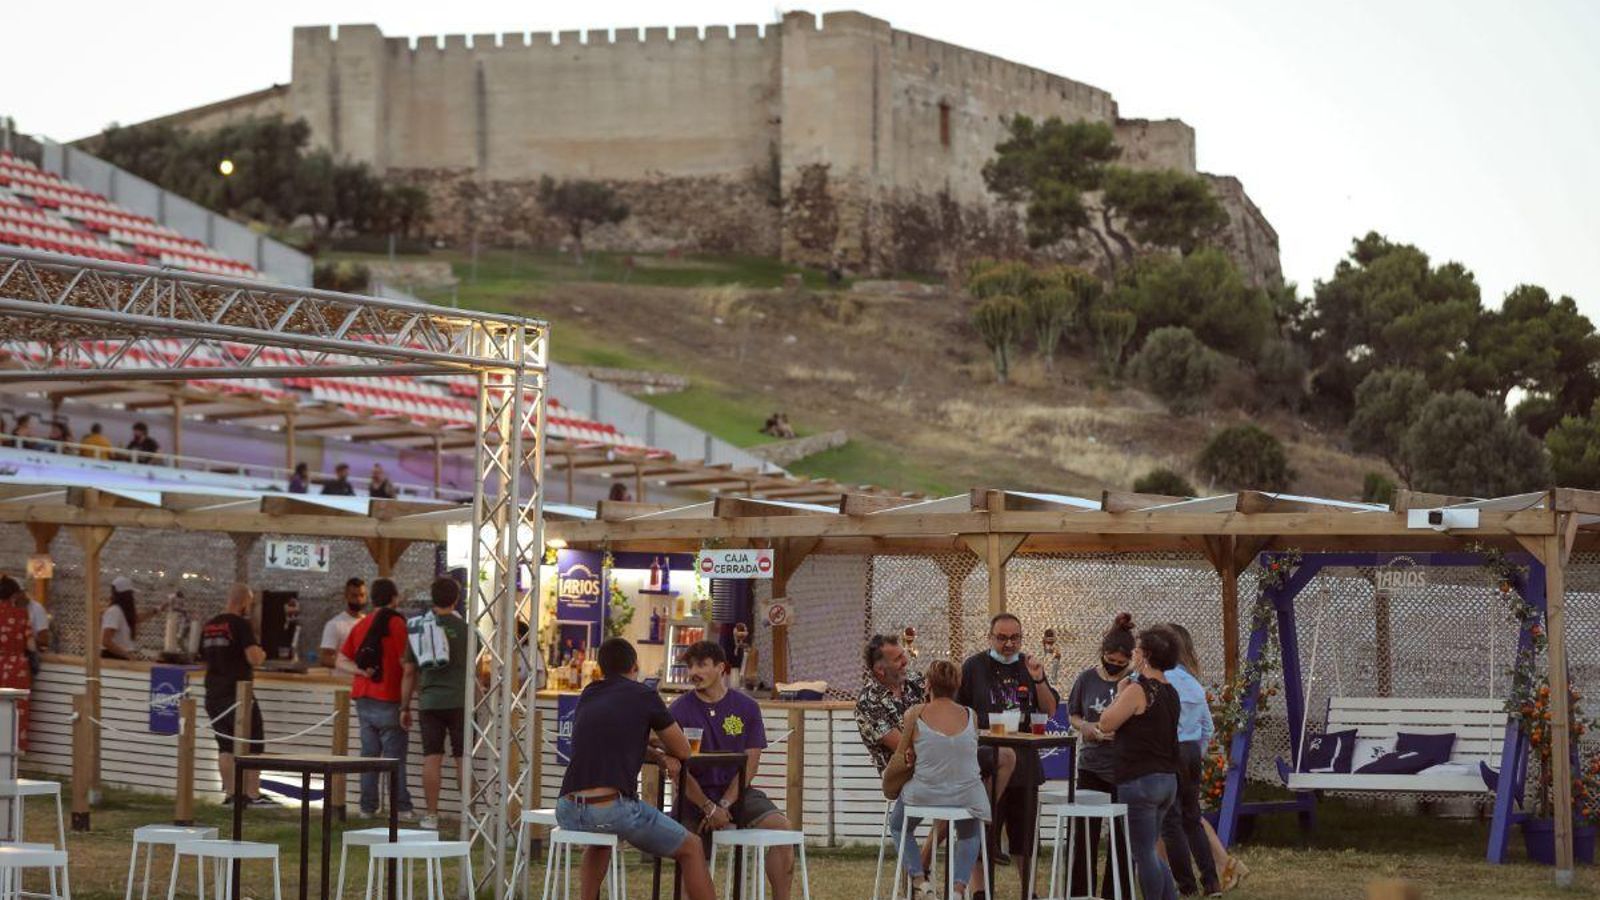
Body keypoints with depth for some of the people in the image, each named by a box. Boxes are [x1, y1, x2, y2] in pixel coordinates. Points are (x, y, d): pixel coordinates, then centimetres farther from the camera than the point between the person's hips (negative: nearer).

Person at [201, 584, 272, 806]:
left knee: (225, 746, 11)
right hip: (237, 693, -7)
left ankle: (230, 793, 9)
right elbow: (254, 658, -20)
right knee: (252, 745, 1)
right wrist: (262, 654, 1)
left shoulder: (209, 626, 10)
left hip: (213, 694, 7)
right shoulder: (241, 624, -12)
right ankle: (252, 794, -2)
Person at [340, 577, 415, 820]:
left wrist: (361, 671, 1)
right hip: (388, 699, -6)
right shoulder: (396, 623, -8)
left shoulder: (361, 625, 11)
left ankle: (368, 806, 9)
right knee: (394, 755, -3)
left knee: (369, 752, 9)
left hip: (363, 698, 6)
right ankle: (401, 807, -5)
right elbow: (406, 663, -12)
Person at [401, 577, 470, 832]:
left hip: (429, 702, 3)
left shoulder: (416, 628, 8)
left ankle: (431, 815, 3)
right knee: (463, 758, 1)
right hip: (458, 700, -3)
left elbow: (410, 672, 11)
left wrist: (405, 707, 17)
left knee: (431, 758, 3)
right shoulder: (462, 627, -4)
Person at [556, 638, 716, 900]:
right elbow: (683, 751, 14)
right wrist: (662, 752, 36)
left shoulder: (587, 697, 20)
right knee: (691, 848, 12)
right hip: (614, 808, -6)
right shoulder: (644, 696, 5)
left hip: (568, 811, 6)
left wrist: (656, 755, 25)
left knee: (599, 838, 41)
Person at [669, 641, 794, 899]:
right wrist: (708, 808, -16)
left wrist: (723, 806, -13)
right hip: (694, 796, -1)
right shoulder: (678, 711, 0)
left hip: (737, 792, 1)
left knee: (781, 827, -24)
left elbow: (750, 763, 0)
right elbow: (679, 770, -4)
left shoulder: (747, 708, 4)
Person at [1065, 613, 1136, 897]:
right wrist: (1084, 727, -8)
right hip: (1091, 767, 2)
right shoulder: (1087, 679, 2)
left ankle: (1114, 894, 15)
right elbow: (1072, 715, 13)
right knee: (1085, 837, 1)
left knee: (1121, 840, 6)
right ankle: (1078, 895, 8)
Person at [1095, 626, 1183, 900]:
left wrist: (1120, 694, 3)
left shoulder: (1138, 690, -15)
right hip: (1168, 780, 9)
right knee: (1150, 852, 16)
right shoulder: (1171, 693, 11)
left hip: (1140, 781, -9)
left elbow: (1105, 724, -7)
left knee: (1144, 853, -2)